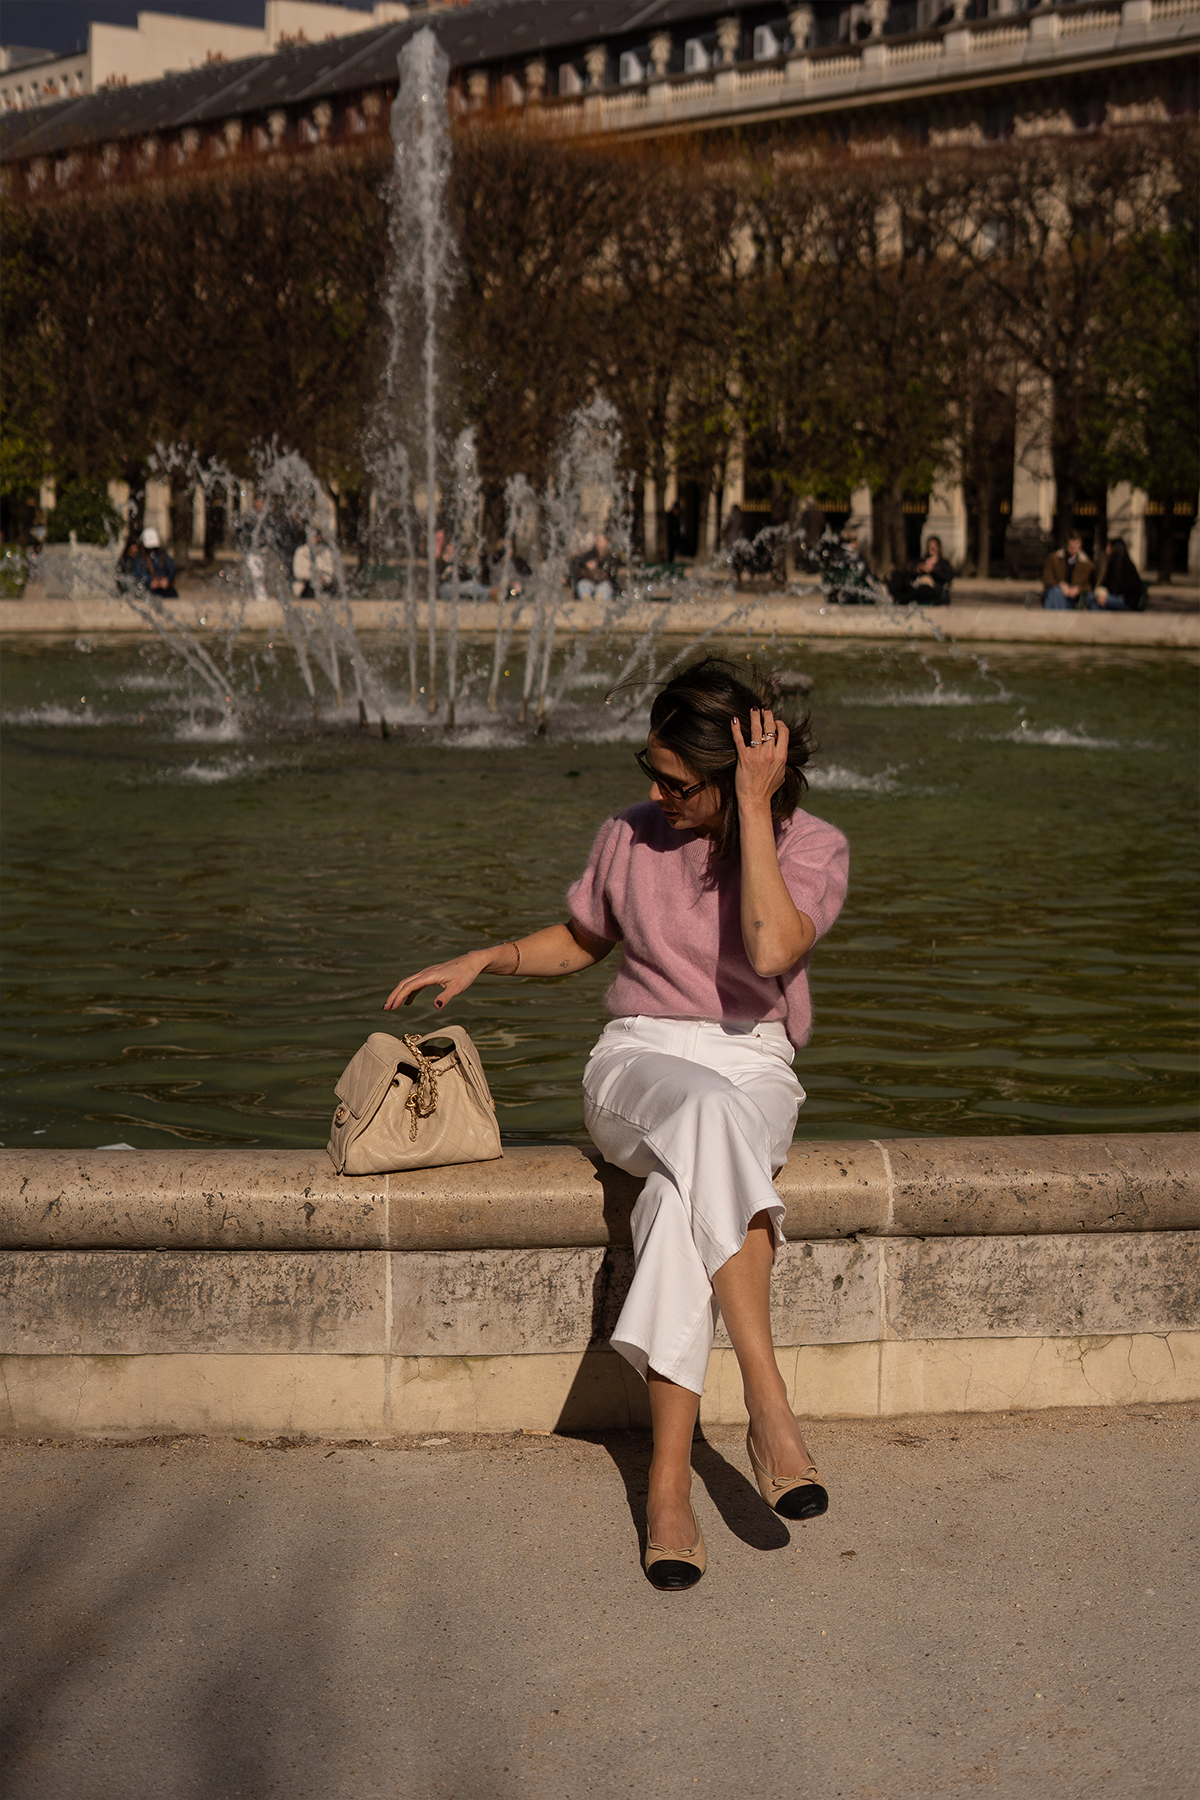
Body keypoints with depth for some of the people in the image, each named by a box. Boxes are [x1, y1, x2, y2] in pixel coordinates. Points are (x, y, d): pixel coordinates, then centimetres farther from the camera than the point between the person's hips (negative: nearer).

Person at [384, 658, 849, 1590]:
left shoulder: (813, 847, -3)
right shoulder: (632, 836, 4)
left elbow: (771, 951, -24)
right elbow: (579, 941, 22)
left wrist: (754, 806, -20)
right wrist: (484, 960, 5)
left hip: (755, 1069, 0)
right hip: (639, 1062, 1)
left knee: (684, 1196, -37)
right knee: (711, 1113, -39)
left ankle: (668, 1480, -37)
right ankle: (769, 1406, -41)